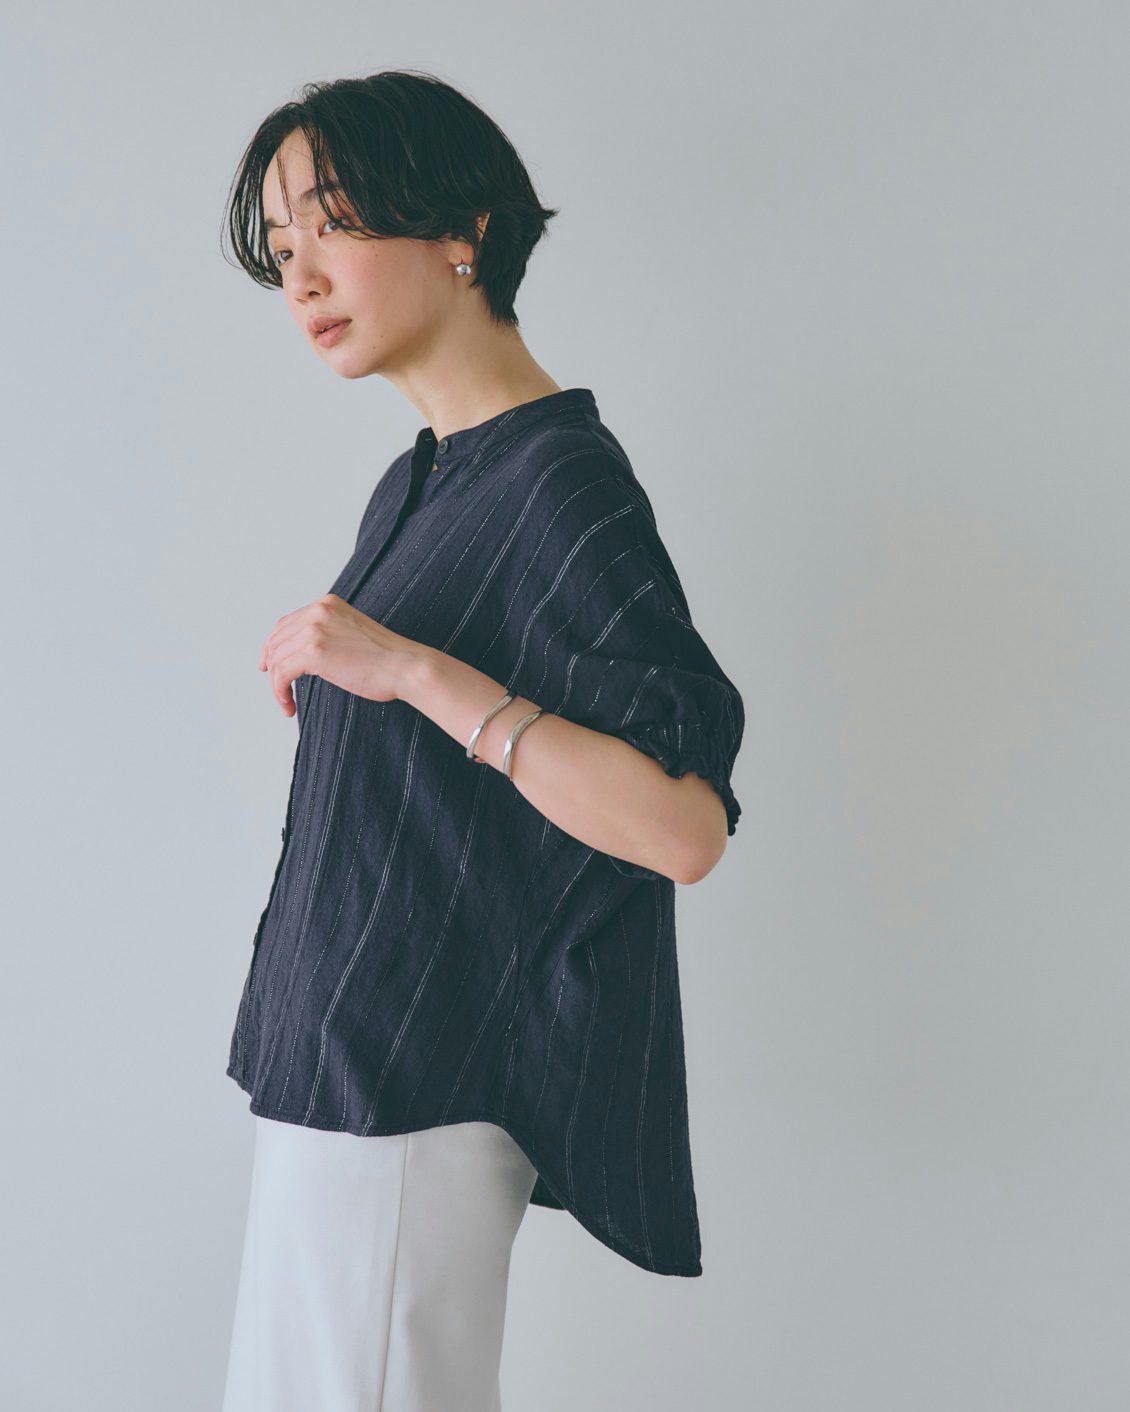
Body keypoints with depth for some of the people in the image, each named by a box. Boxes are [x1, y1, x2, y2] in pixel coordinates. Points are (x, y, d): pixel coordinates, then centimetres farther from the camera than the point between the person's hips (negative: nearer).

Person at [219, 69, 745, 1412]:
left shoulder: (563, 484, -17)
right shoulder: (417, 481, 12)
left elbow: (686, 825, -26)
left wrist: (411, 670, -27)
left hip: (417, 1084, -9)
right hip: (344, 1050, 9)